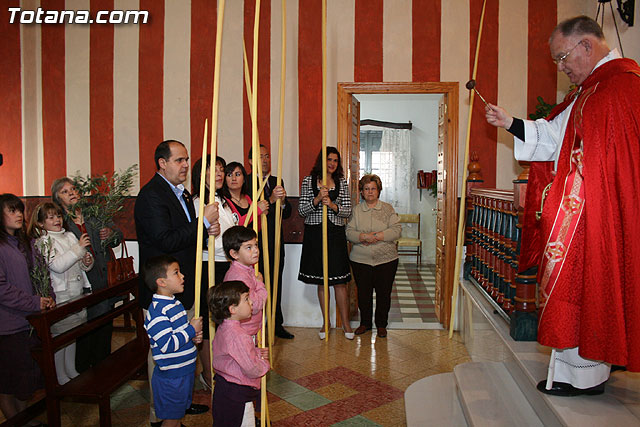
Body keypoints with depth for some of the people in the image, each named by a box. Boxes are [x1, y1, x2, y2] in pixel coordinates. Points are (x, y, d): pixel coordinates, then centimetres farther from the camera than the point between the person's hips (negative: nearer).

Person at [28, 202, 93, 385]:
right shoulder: (43, 242, -9)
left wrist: (87, 262, -4)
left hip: (78, 292, 6)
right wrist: (79, 248, -24)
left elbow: (80, 264, 19)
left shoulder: (70, 236, 10)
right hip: (59, 296, -6)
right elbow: (57, 266, -23)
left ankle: (72, 371, 29)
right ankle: (61, 377, 15)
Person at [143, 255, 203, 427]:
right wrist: (191, 330, -21)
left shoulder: (175, 303, 7)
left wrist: (194, 335, 2)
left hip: (185, 370, 9)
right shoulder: (157, 312, -24)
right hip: (170, 376, -9)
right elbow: (167, 345, -29)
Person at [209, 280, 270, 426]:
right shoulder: (238, 336, -29)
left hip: (223, 387, 10)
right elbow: (252, 370, -25)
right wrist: (265, 362, -5)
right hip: (237, 397, -10)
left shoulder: (223, 327, 1)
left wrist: (258, 353, 2)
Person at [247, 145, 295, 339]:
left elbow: (287, 214, 7)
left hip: (275, 244, 5)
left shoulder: (277, 182, 12)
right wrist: (271, 199, -27)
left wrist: (283, 201, -14)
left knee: (275, 287, 14)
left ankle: (277, 325, 26)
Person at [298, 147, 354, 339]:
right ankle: (326, 323, 21)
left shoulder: (342, 182, 7)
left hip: (336, 234, 0)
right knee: (321, 282, 8)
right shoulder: (309, 181, 3)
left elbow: (348, 211, 4)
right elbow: (302, 210, -1)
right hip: (315, 234, 0)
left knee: (340, 281, 0)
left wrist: (332, 205, -14)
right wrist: (317, 199, -17)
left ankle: (345, 323, 13)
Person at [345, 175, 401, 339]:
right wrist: (363, 236, -19)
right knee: (363, 293, 9)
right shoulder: (356, 210, 5)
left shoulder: (388, 209, 3)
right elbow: (349, 232, -2)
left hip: (386, 259, -1)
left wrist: (377, 236, -17)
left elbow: (397, 230, -7)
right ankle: (365, 323, 28)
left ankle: (381, 325, 23)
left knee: (384, 293, 6)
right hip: (360, 260, 1)